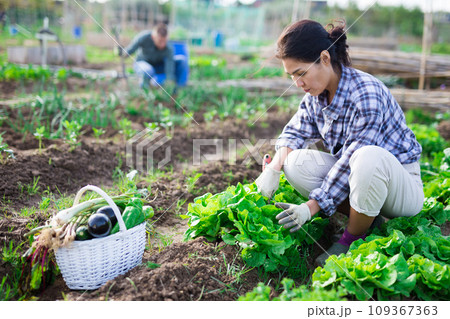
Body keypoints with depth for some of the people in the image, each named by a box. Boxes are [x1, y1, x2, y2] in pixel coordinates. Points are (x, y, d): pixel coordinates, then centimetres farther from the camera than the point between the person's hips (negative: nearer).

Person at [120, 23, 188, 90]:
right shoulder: (144, 37, -33)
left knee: (182, 59, -23)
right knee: (148, 71, -41)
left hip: (159, 66, 2)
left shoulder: (169, 48, -31)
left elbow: (170, 71, -34)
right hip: (143, 64, -2)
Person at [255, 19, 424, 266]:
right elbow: (295, 132, 7)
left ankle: (352, 240, -14)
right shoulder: (315, 95, -4)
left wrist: (311, 207, -25)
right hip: (353, 175, 7)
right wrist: (273, 169, -13)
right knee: (295, 162, -14)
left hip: (401, 183, -7)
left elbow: (352, 160, -27)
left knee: (369, 157, -41)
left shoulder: (366, 94, -27)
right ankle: (367, 220, -3)